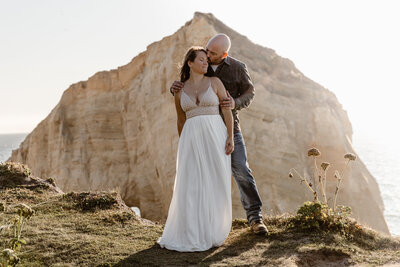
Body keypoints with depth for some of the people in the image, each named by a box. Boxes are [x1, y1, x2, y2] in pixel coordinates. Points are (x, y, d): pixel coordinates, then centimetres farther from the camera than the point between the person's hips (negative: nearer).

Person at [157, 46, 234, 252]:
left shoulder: (214, 82, 6)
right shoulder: (180, 91, 12)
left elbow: (227, 111, 2)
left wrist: (230, 138, -7)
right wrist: (183, 147, 17)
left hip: (215, 136, -1)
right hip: (192, 139, 1)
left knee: (214, 184, 1)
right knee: (191, 185, -2)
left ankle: (211, 232, 14)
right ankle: (191, 233, 8)